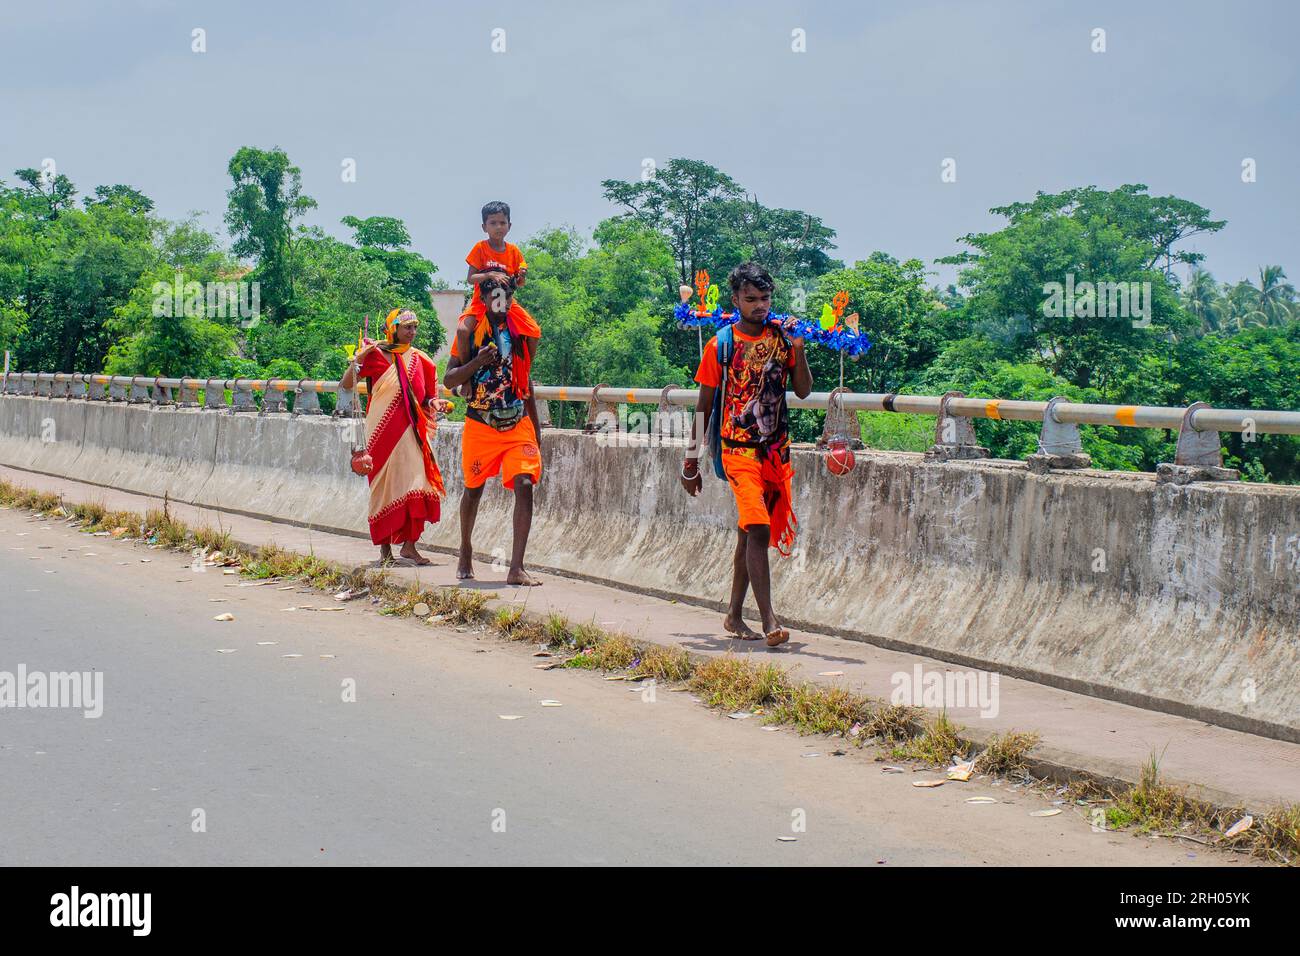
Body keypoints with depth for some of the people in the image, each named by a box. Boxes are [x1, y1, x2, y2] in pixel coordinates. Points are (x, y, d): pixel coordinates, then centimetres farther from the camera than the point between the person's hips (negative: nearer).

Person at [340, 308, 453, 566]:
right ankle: (385, 548, 8)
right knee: (385, 487, 0)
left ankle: (409, 545, -6)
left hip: (411, 429, 3)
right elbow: (346, 385, -6)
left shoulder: (419, 359, 11)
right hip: (384, 429, -3)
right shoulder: (375, 354, -2)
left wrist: (434, 403, -2)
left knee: (415, 483, -7)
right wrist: (358, 358, -20)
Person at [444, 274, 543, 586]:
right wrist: (477, 363, -22)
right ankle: (466, 550, 39)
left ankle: (516, 568, -19)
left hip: (518, 423, 2)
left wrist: (536, 432, 19)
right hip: (480, 425, -2)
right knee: (473, 488, 11)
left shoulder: (523, 331, 7)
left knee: (524, 484, -16)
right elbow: (449, 380, -3)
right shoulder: (469, 329, -4)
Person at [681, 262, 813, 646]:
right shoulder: (721, 345, -1)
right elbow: (704, 405, 4)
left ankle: (734, 615, 24)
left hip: (776, 448, 4)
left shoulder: (781, 337, 7)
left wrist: (798, 350, -10)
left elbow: (803, 391, 5)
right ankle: (769, 621, -21)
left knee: (749, 531, 13)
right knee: (758, 528, -17)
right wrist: (692, 459, 4)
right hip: (738, 448, -4)